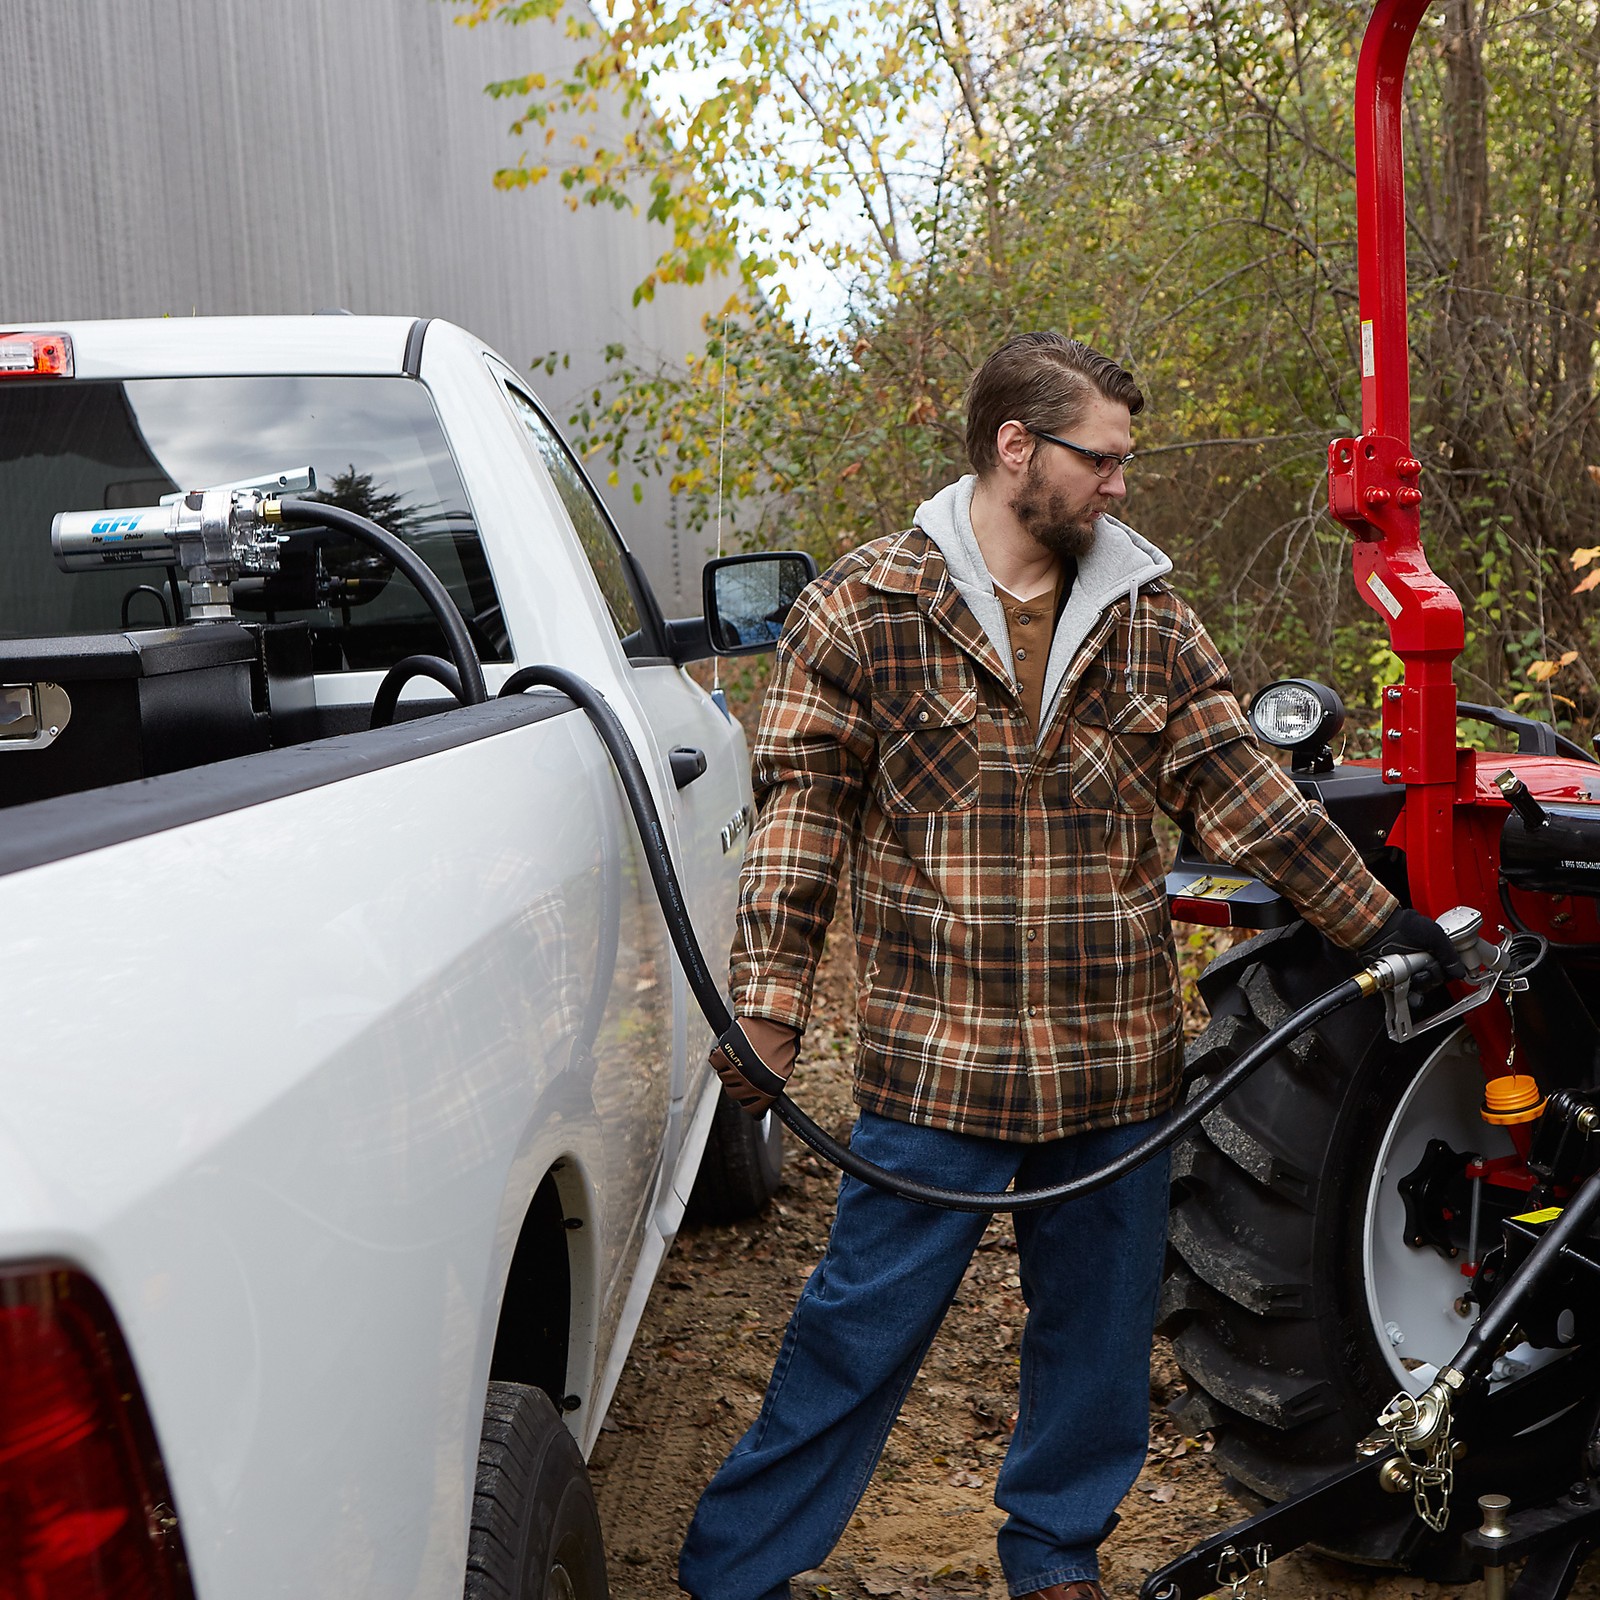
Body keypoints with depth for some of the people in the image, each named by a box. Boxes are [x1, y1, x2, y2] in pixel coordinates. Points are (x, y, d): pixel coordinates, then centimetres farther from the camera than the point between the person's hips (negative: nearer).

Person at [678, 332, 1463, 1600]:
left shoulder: (1149, 615, 7)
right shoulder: (863, 610, -3)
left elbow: (1239, 786, 10)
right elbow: (804, 808, -5)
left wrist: (1377, 920, 7)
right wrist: (769, 1003, -12)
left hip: (1120, 1063, 4)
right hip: (935, 1057, -4)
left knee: (1098, 1328, 16)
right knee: (862, 1327, 3)